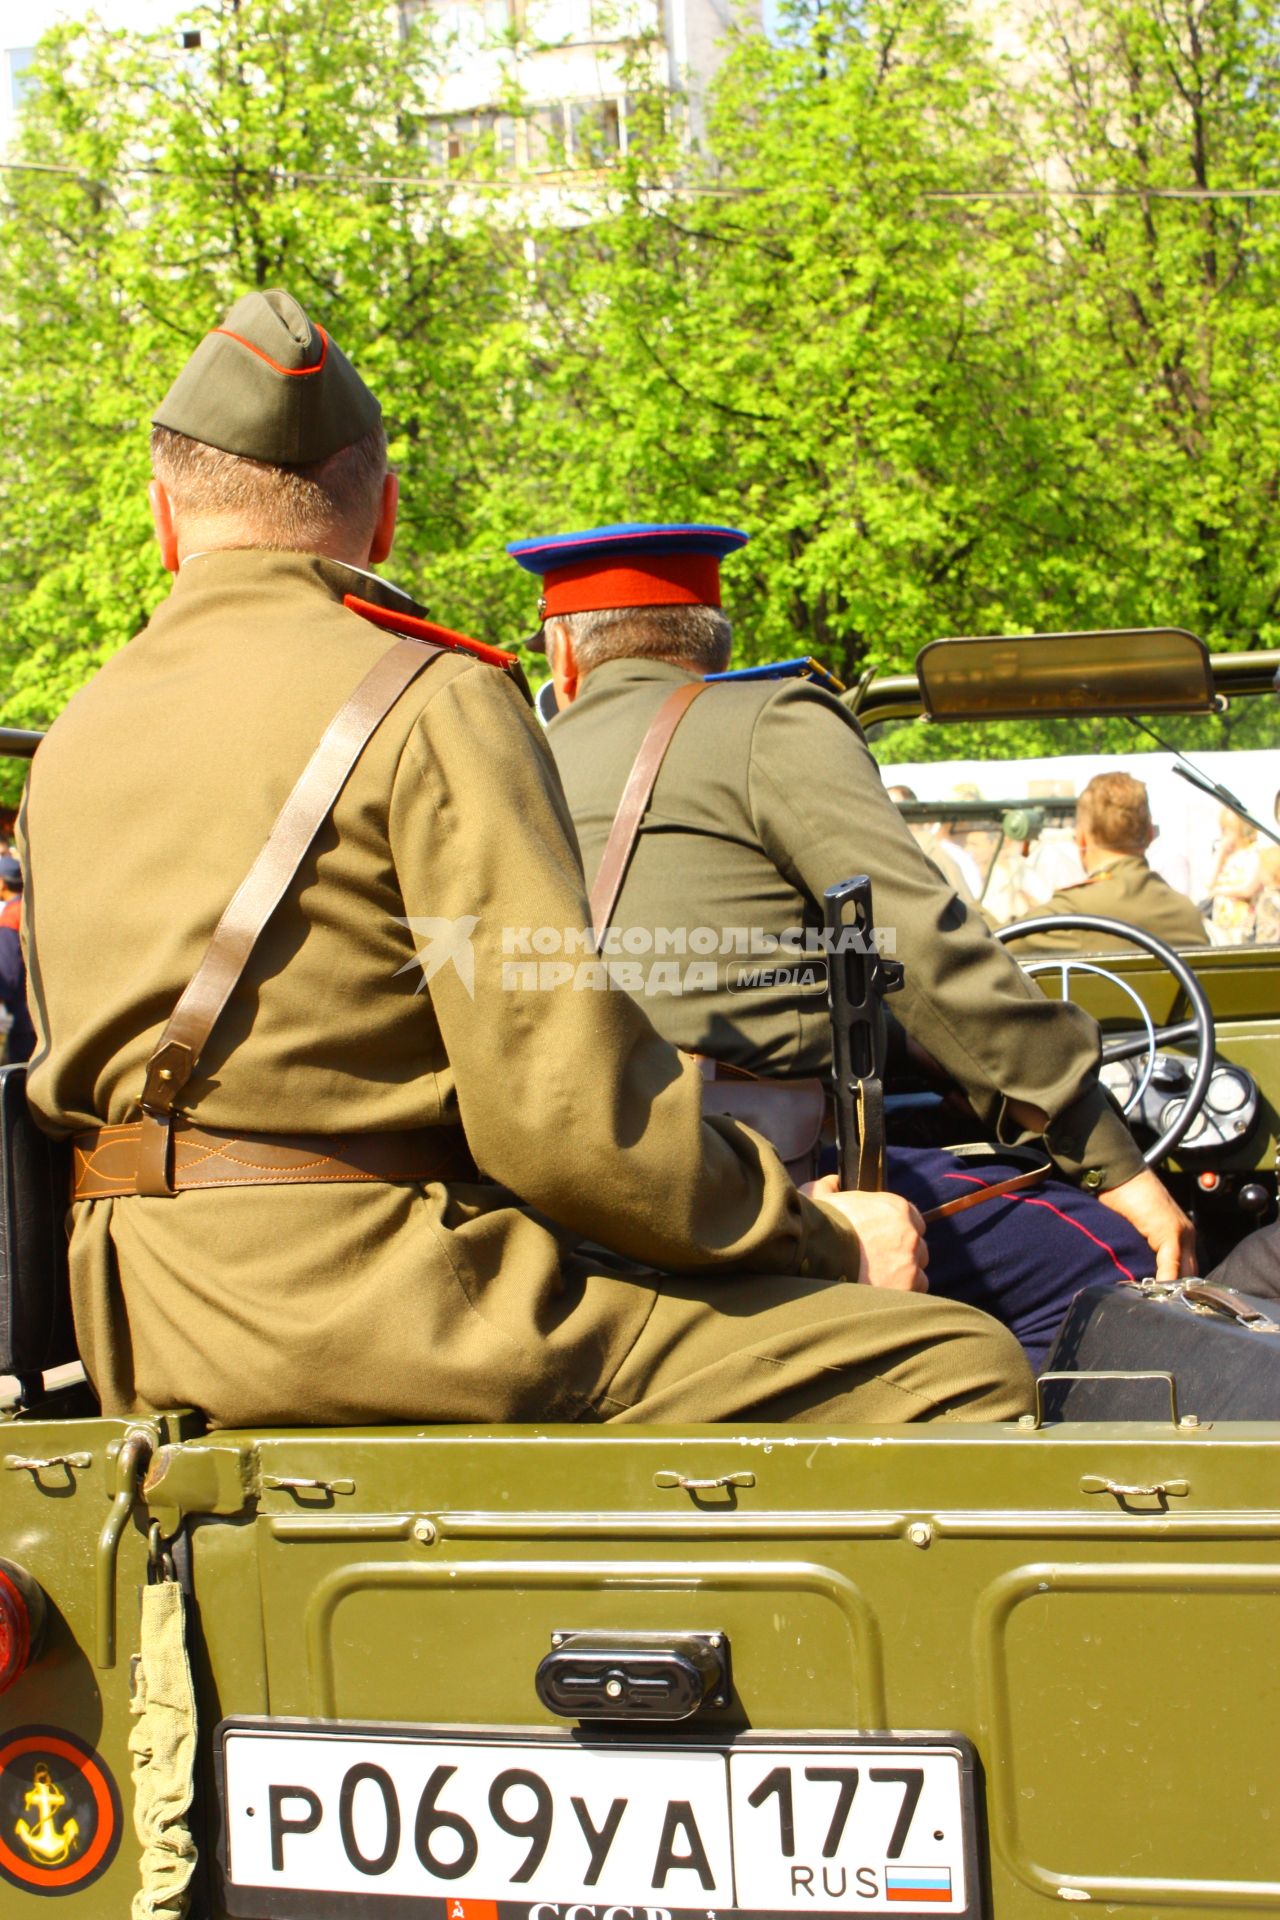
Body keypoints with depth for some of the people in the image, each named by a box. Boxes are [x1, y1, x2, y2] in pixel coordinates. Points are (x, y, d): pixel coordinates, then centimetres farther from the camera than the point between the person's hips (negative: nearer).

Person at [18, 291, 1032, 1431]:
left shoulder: (70, 745, 16)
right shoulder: (433, 703, -9)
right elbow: (565, 1111, -17)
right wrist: (822, 1238, -3)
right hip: (375, 1309, -8)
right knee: (960, 1363, -8)